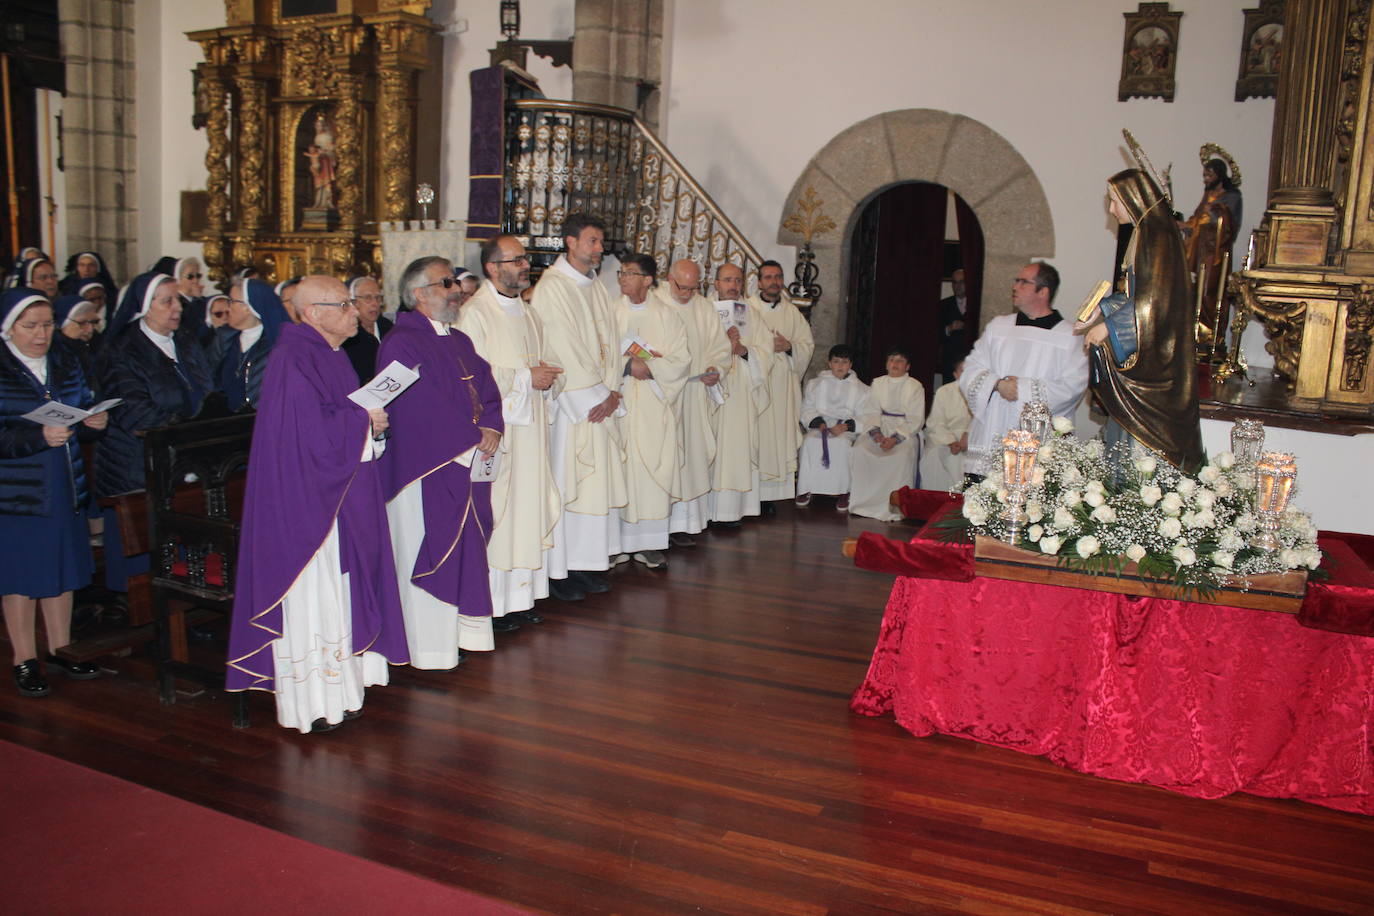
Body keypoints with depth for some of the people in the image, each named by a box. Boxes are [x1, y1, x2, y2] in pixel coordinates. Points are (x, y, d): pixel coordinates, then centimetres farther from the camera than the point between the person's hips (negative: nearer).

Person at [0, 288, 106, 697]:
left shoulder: (65, 362, 9)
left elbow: (86, 408, 14)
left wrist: (95, 422, -7)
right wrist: (39, 437, -27)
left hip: (65, 486, 5)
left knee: (62, 569, 13)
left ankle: (60, 650, 26)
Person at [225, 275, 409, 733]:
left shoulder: (329, 356, 14)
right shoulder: (294, 361, -16)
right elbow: (312, 430, -23)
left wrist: (368, 422, -1)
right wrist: (363, 420, -11)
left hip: (337, 497, 10)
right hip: (305, 500, -10)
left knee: (336, 590, 12)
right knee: (311, 592, -3)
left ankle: (335, 691, 21)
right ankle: (310, 704, 7)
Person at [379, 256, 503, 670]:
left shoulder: (460, 341, 16)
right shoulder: (400, 345, -10)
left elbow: (487, 390, 11)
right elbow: (421, 406, -19)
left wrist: (491, 428, -9)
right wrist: (471, 439, -15)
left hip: (469, 463, 8)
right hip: (424, 465, -8)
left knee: (467, 547, 11)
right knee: (428, 552, 0)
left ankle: (465, 630, 22)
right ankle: (431, 647, 9)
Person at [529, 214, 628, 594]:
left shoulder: (596, 287, 15)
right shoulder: (552, 287, -9)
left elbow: (609, 340, 12)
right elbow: (564, 349, -14)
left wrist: (612, 391, -1)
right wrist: (595, 397, -12)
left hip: (604, 401, 8)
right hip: (574, 402, -7)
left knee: (602, 476, 7)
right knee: (573, 478, -5)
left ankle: (594, 558, 14)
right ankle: (573, 564, 3)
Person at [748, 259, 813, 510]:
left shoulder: (793, 312, 15)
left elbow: (807, 344, 13)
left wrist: (789, 346, -6)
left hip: (783, 382, 3)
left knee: (779, 432, -2)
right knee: (754, 435, -8)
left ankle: (770, 495, 2)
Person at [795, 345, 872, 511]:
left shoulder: (860, 388, 10)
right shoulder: (816, 384, 15)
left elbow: (866, 416, 2)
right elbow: (806, 410, 9)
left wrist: (846, 426, -15)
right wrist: (818, 423, -11)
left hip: (846, 429, -1)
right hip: (819, 427, 2)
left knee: (841, 443, -36)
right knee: (809, 442, -32)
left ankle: (843, 492, -26)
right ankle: (805, 489, -23)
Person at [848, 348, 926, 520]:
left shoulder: (915, 387, 3)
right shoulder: (877, 383, 14)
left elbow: (916, 420, -4)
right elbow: (872, 412, 6)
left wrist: (895, 438, -18)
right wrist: (876, 433, -15)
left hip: (905, 431, -3)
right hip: (880, 427, 3)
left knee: (901, 456, -35)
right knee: (859, 450, -26)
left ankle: (892, 508, -29)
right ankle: (862, 502, -20)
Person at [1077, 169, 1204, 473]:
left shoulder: (1156, 236, -15)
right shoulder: (1146, 234, 15)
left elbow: (1154, 299, -21)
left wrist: (1109, 326, -17)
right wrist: (1101, 312, 11)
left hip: (1150, 356, -10)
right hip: (1139, 351, 10)